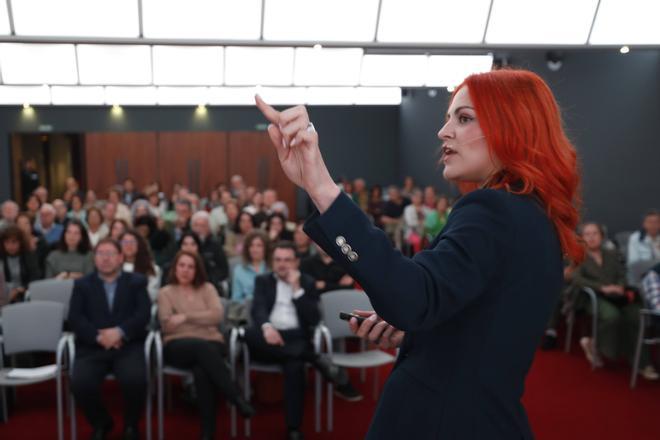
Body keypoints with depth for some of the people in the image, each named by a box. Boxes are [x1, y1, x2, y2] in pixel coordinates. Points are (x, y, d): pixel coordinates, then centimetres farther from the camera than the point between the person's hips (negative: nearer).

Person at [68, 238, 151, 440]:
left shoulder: (137, 281, 14)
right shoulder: (82, 284, 17)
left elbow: (144, 314, 0)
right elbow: (75, 318, 3)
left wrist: (120, 332, -17)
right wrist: (98, 336, -14)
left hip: (128, 345, -1)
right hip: (92, 347, 1)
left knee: (136, 380, -30)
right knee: (80, 384, -27)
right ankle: (101, 423, 6)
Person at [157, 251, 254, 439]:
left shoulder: (207, 288, 17)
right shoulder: (165, 293, 13)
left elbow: (217, 315, -2)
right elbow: (167, 326, -2)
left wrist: (186, 317, -8)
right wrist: (201, 319, -7)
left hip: (211, 343, 1)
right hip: (178, 346, -1)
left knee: (201, 369, -35)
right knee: (203, 347, -37)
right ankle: (237, 398, -39)